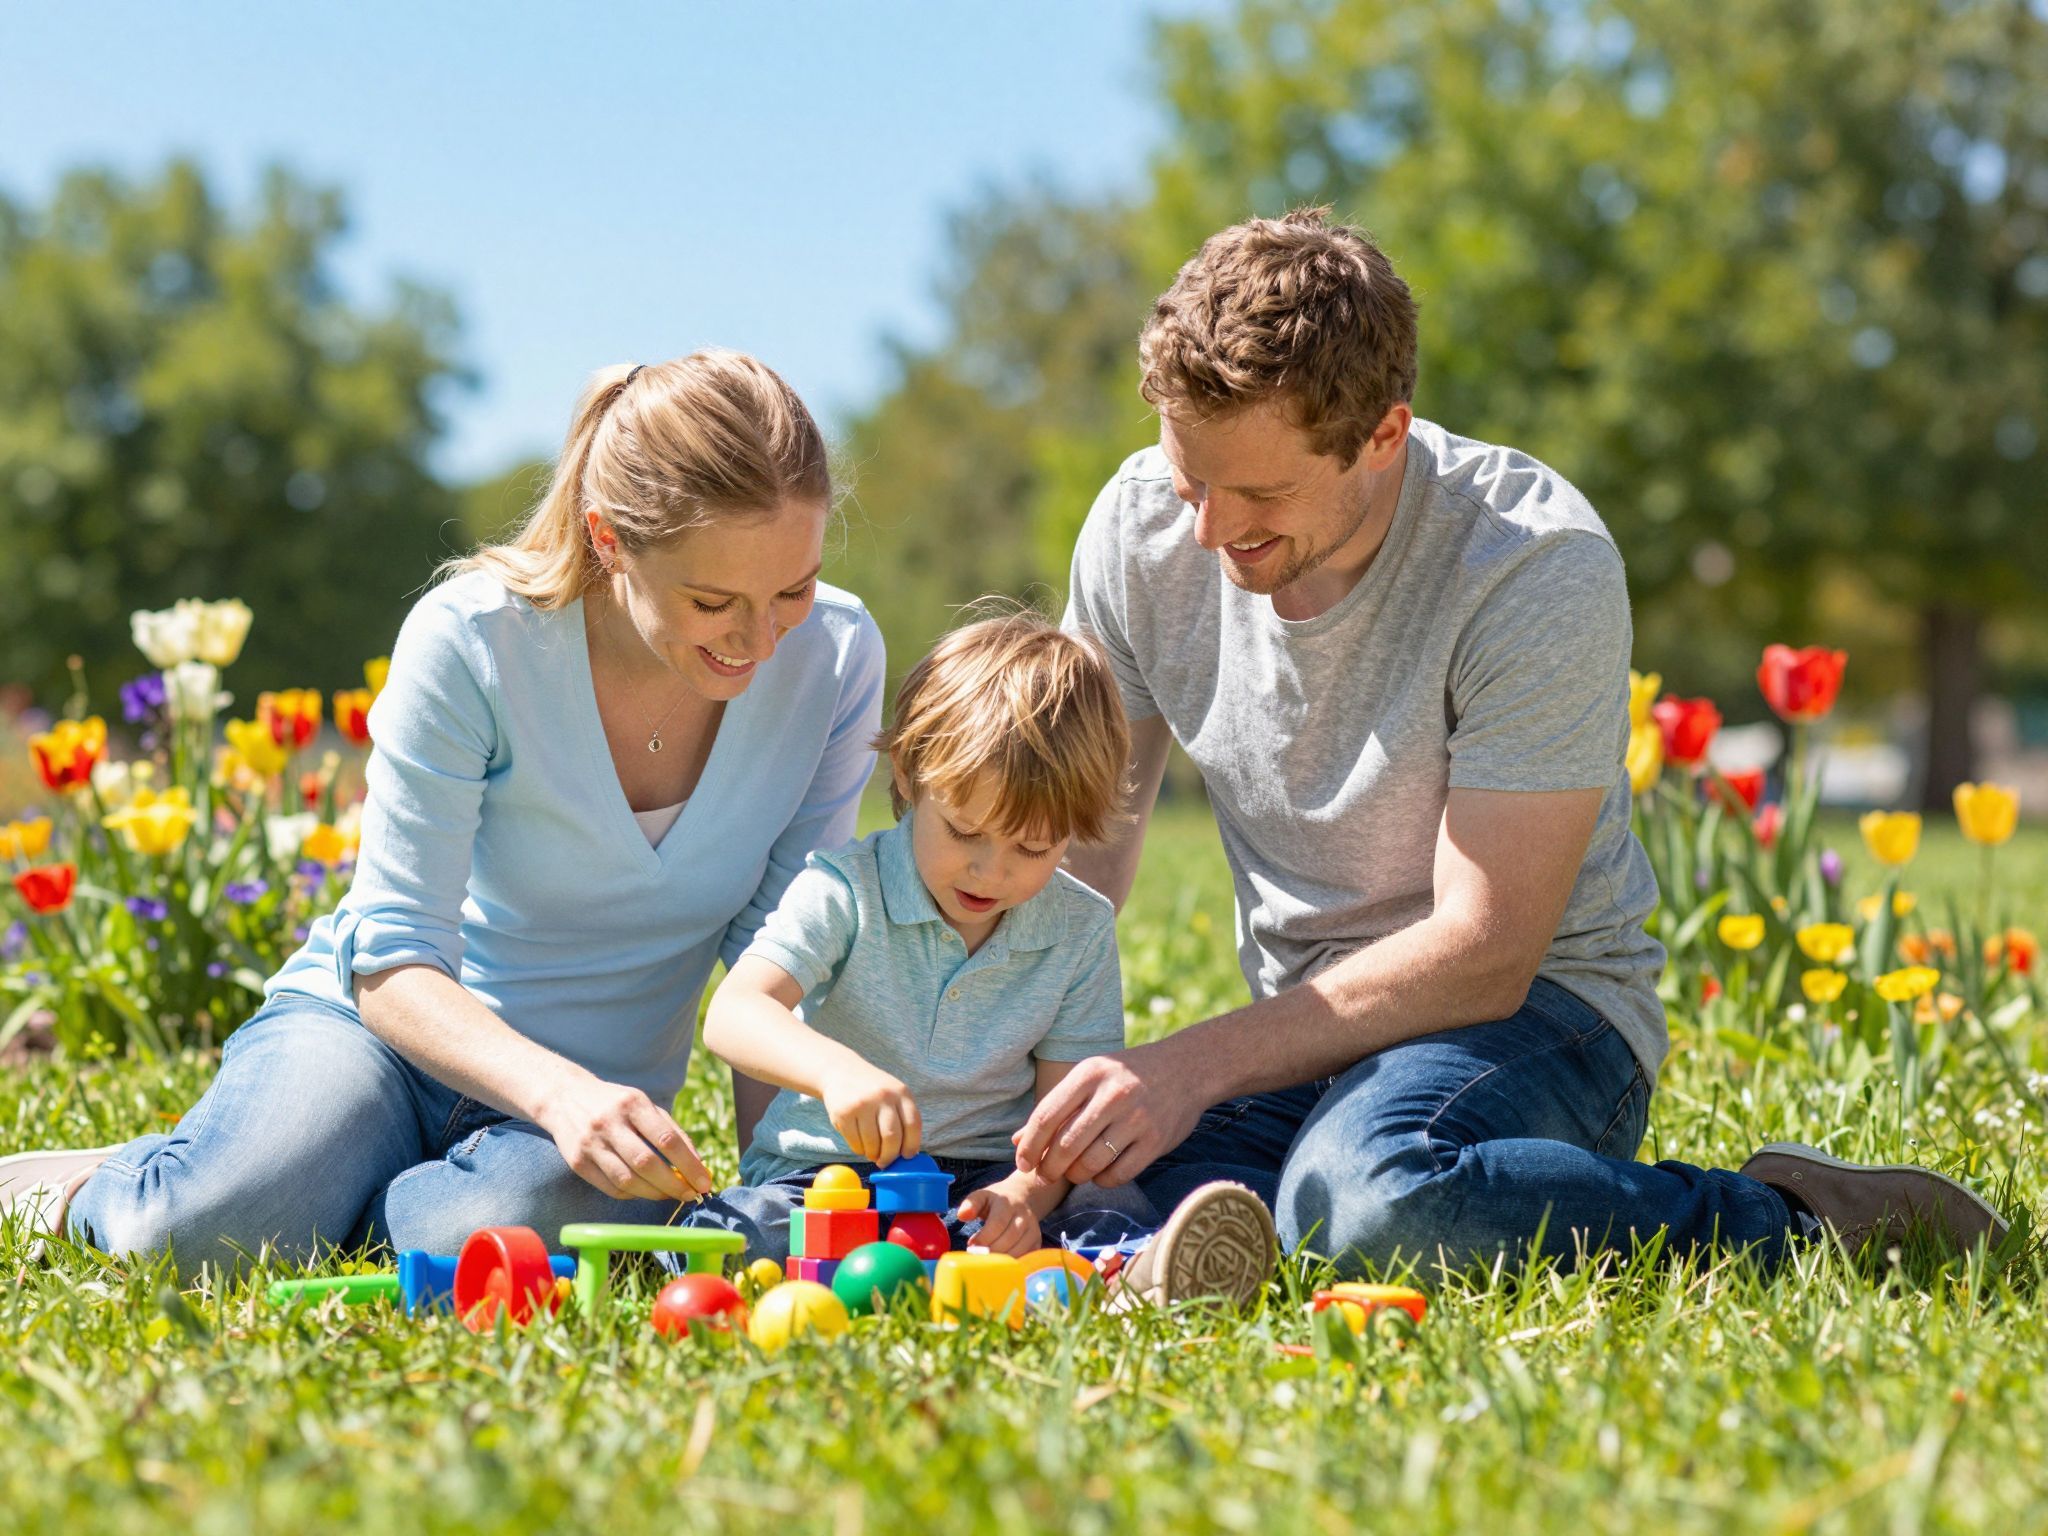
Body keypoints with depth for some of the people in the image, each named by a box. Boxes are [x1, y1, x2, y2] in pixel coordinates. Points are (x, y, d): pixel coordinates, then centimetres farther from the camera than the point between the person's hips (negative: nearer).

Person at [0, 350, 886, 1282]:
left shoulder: (834, 658, -11)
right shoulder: (471, 639, -21)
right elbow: (393, 964, -21)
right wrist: (559, 1092, -39)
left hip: (597, 1092, 2)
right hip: (377, 1017, -2)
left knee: (532, 1222, -36)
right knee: (208, 1230, -33)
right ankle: (86, 1187, 5)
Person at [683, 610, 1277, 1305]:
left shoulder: (1081, 930, 1)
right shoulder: (847, 890, -7)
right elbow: (733, 1013, -20)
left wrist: (1026, 1193, -25)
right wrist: (835, 1068, -42)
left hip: (984, 1177, 1)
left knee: (1104, 1235, -30)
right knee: (720, 1241, -34)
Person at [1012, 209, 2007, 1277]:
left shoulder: (1538, 569, -21)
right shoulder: (1140, 527, -5)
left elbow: (1482, 952, -22)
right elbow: (1083, 841, 3)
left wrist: (1193, 1065, -29)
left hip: (1536, 1005, -5)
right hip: (1308, 1029, 5)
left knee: (1365, 1199, -39)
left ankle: (1787, 1223, -15)